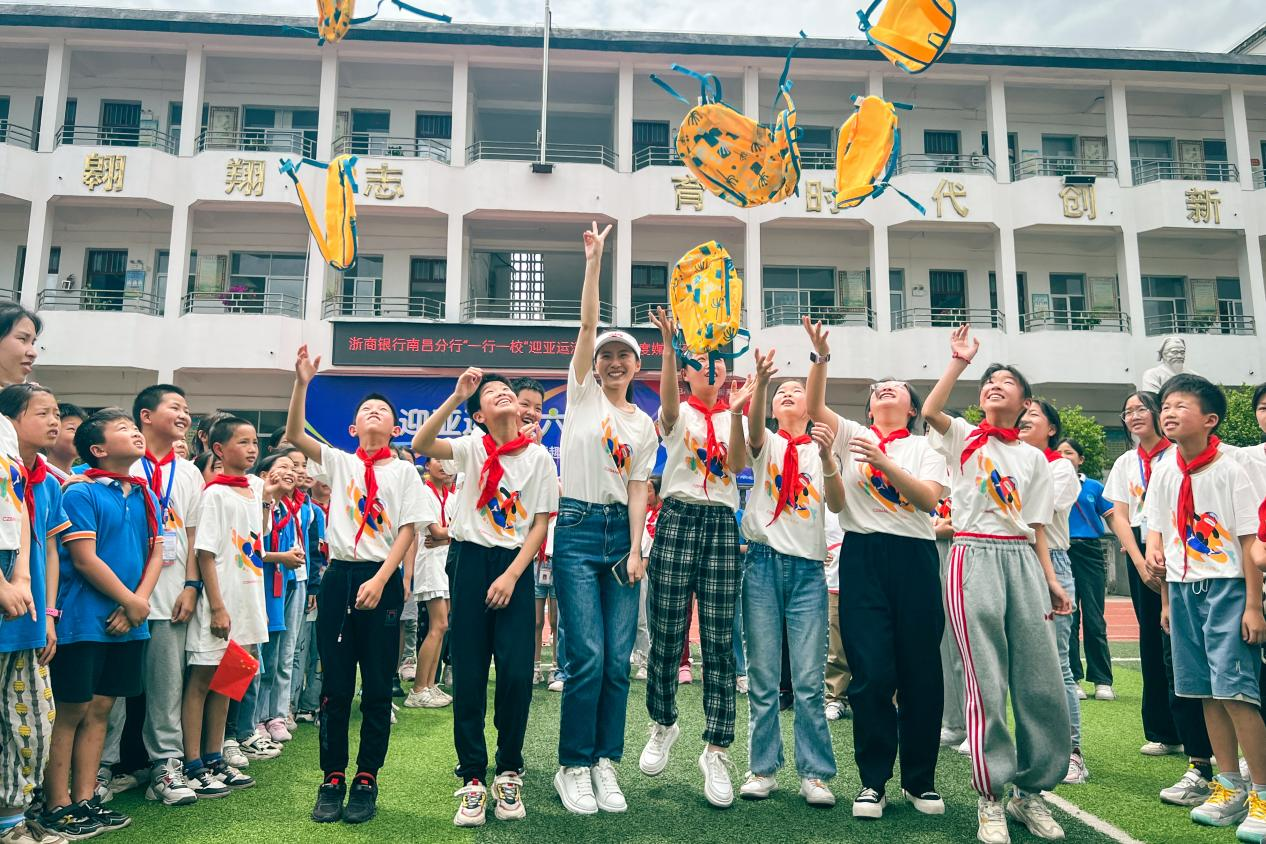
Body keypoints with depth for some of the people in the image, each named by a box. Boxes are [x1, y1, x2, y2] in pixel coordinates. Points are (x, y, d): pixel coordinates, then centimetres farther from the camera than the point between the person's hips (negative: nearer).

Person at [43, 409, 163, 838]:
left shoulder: (146, 497, 11)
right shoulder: (81, 494, -9)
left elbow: (156, 553, 8)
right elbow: (85, 560, -15)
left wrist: (139, 603, -7)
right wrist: (130, 602, -10)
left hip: (129, 621, 6)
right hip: (85, 620, -6)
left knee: (99, 709, 12)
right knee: (72, 710, 1)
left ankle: (85, 800, 20)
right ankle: (57, 806, 12)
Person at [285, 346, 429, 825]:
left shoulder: (404, 471, 4)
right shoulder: (338, 463, 10)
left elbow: (408, 531, -2)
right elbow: (293, 435, -4)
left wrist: (381, 580, -13)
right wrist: (302, 383, -15)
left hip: (383, 579, -1)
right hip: (339, 575, 2)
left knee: (377, 687, 4)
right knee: (335, 685, 6)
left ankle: (366, 781, 16)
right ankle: (332, 779, 17)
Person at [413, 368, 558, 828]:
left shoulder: (539, 457, 3)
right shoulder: (471, 448, 3)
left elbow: (541, 523, 1)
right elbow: (421, 445, -15)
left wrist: (512, 575, -9)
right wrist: (456, 396, -21)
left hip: (515, 566, 0)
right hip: (471, 560, 0)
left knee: (517, 672, -5)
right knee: (468, 673, 1)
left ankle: (508, 774, 14)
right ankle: (473, 778, 13)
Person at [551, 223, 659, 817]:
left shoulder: (644, 425, 13)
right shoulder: (582, 393, 6)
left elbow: (638, 489, 5)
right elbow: (587, 325, -4)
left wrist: (635, 550, -5)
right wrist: (594, 262, -10)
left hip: (621, 531, 3)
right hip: (577, 527, -3)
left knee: (618, 658, 2)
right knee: (588, 655, -9)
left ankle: (605, 763, 15)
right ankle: (573, 767, 5)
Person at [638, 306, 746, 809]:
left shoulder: (734, 417, 14)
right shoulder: (678, 413, 8)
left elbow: (736, 461, -6)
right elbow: (667, 399, -18)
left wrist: (739, 409, -19)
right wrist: (670, 346, -33)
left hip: (723, 525, 2)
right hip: (678, 520, -1)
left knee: (719, 642, -1)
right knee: (667, 636, 1)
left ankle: (716, 751, 7)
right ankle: (663, 723, 27)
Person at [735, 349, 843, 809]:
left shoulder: (821, 449, 12)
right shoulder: (767, 444, 9)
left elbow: (837, 505, -2)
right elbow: (753, 426, -16)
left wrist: (827, 455, -19)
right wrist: (760, 382, -35)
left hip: (808, 568, 1)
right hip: (764, 563, 0)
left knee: (810, 680, -1)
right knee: (762, 677, 3)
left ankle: (815, 773, 9)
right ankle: (762, 768, 13)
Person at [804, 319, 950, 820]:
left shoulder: (924, 447, 13)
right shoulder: (851, 436, 14)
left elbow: (930, 500, -4)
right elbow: (814, 407, -1)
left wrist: (883, 462, -15)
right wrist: (821, 357, -11)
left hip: (914, 556, 1)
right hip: (863, 556, -1)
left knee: (921, 671, 4)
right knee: (872, 672, -4)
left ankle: (919, 779, 19)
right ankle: (873, 781, 9)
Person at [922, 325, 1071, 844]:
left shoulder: (1033, 458, 17)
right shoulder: (963, 437, 7)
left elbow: (1036, 527, 15)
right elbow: (930, 412, -16)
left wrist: (1051, 580, 7)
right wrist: (959, 362, -11)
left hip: (1022, 561, 4)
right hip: (975, 556, -4)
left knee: (1041, 680, 1)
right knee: (986, 681, -5)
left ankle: (1031, 791, 18)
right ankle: (990, 800, 5)